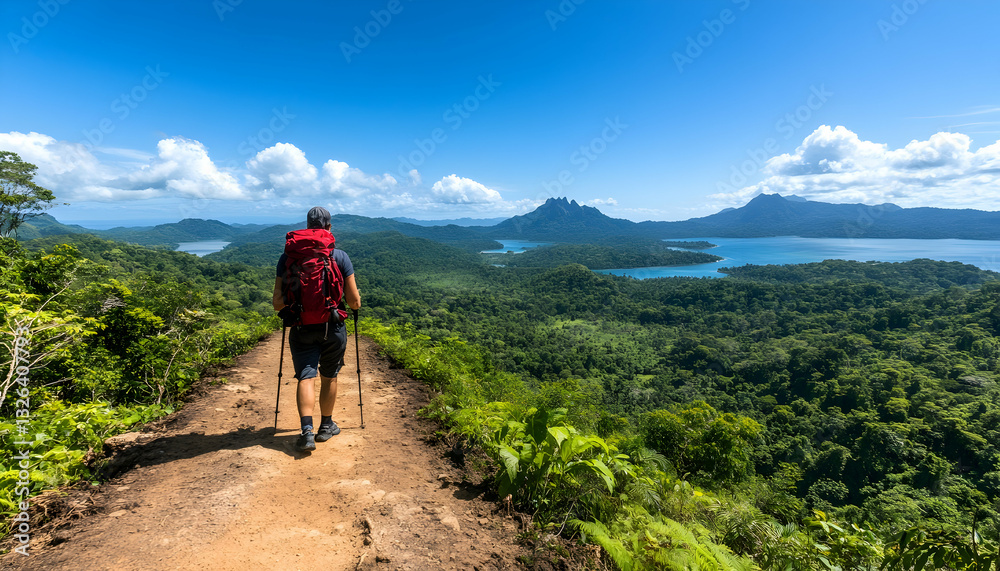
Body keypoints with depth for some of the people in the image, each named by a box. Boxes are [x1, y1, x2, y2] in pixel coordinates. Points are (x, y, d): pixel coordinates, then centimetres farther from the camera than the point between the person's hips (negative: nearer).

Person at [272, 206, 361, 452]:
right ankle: (326, 426, 30)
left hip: (302, 329, 0)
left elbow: (277, 304, -3)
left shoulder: (288, 257, -2)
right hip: (333, 328, 0)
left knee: (306, 378, 3)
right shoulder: (340, 256, -6)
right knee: (329, 378, 16)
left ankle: (307, 431, -12)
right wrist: (357, 299, 16)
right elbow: (354, 302, -6)